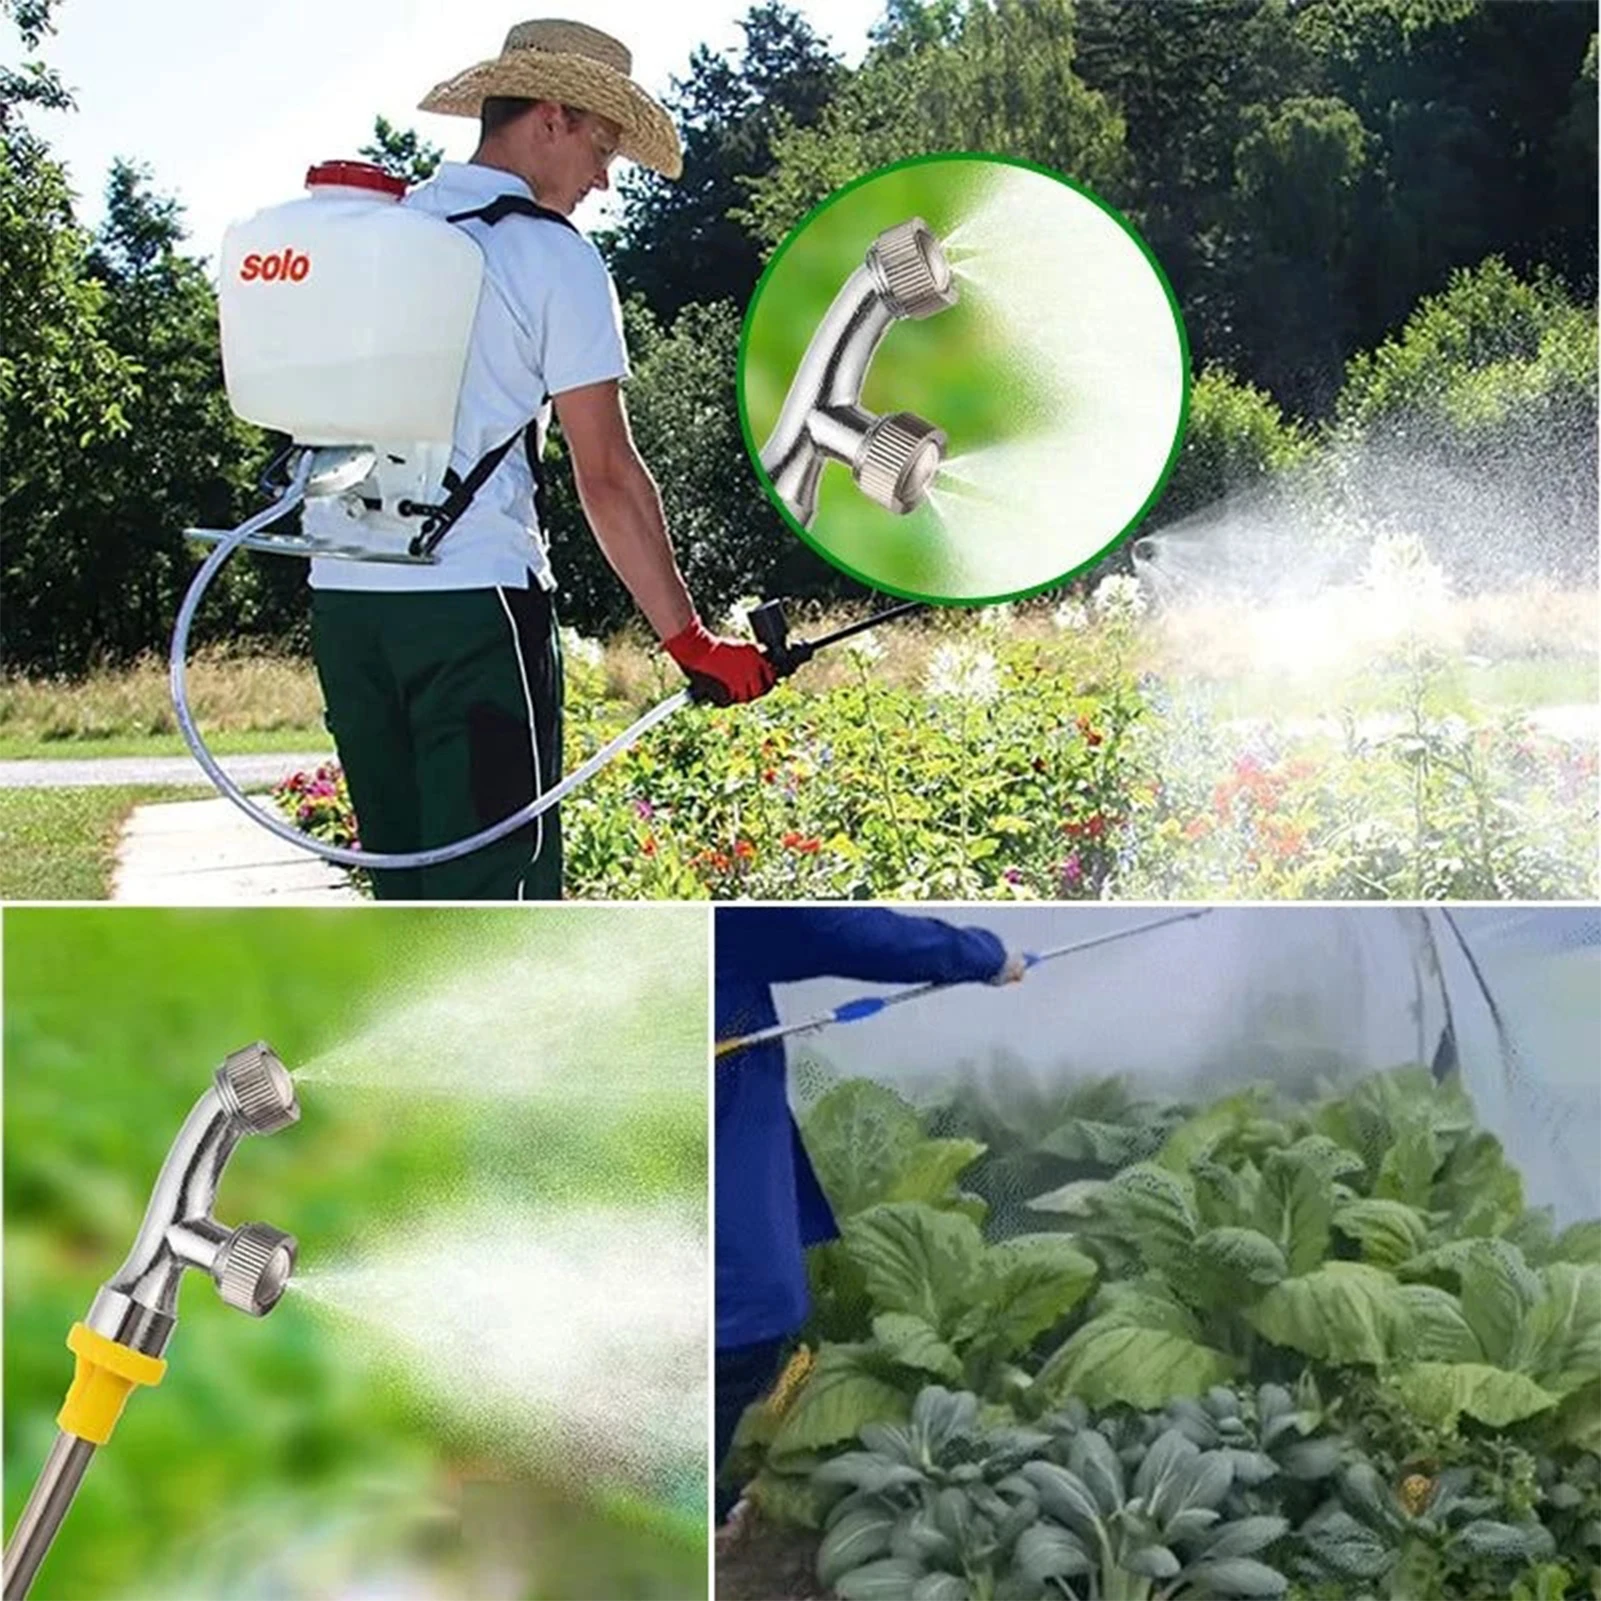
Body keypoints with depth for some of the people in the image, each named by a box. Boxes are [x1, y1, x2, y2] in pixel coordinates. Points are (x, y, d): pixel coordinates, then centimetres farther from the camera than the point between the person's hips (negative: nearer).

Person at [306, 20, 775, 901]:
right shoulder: (551, 254, -4)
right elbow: (607, 475, -7)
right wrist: (688, 638, -5)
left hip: (340, 594, 7)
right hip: (472, 601, -7)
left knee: (407, 883, 14)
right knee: (495, 886, -4)